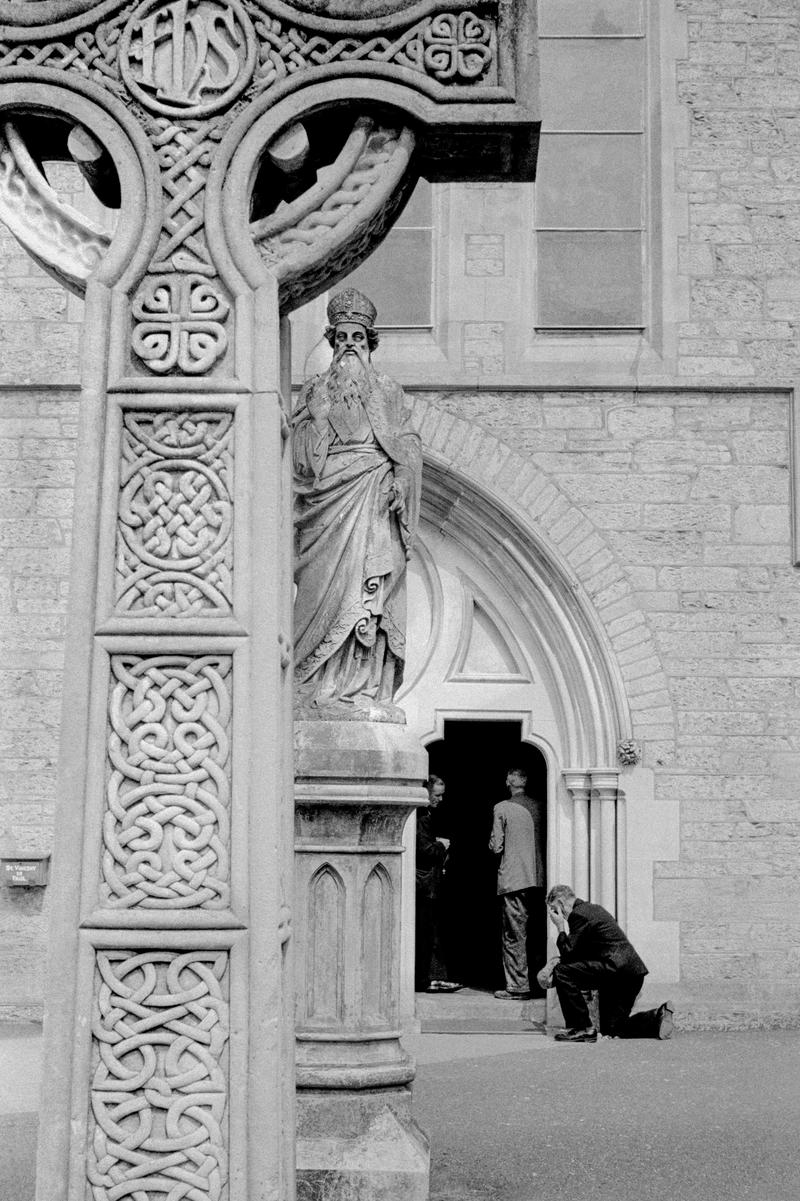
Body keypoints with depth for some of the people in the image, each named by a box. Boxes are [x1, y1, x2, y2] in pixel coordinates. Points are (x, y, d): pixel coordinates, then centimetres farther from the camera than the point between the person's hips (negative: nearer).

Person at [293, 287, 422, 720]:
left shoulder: (388, 391, 18)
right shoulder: (315, 390, 20)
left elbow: (408, 448, 7)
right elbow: (302, 449, 10)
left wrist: (398, 482, -8)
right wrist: (324, 409, -1)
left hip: (373, 499, -1)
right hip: (329, 498, 1)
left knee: (369, 589, -10)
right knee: (328, 587, -10)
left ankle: (367, 689, -13)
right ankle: (324, 688, -12)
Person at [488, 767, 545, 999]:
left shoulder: (501, 808, -6)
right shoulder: (539, 807, 5)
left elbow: (496, 847, -6)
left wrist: (493, 844, 15)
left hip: (512, 879, -4)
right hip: (538, 878, 4)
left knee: (514, 935, -1)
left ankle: (518, 986, -2)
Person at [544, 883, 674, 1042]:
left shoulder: (579, 914, -8)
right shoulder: (594, 909, 23)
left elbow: (568, 953, -11)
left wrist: (561, 929, 1)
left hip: (617, 968, -10)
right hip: (632, 973, 10)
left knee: (562, 972, -13)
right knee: (611, 1030, 17)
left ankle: (583, 1029, -10)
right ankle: (657, 1017, 5)